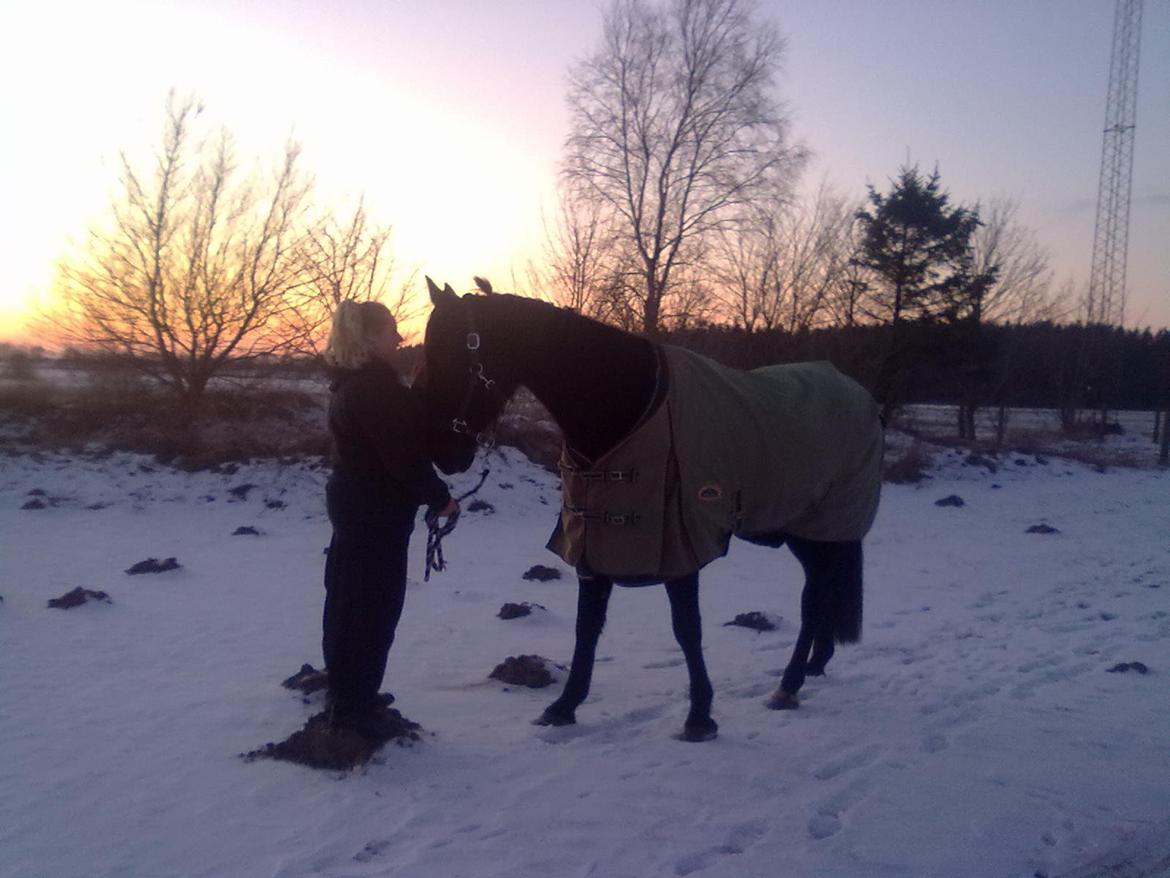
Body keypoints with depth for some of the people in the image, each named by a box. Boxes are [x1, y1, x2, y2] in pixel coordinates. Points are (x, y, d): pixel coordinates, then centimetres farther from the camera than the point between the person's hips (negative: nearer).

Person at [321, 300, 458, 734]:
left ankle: (347, 696, 34)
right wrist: (440, 498, -14)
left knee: (351, 600, 19)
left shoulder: (354, 382, 11)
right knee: (373, 605, -1)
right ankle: (354, 710, 8)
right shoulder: (377, 385, -21)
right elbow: (403, 453, -23)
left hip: (353, 502, 10)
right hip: (377, 511, -10)